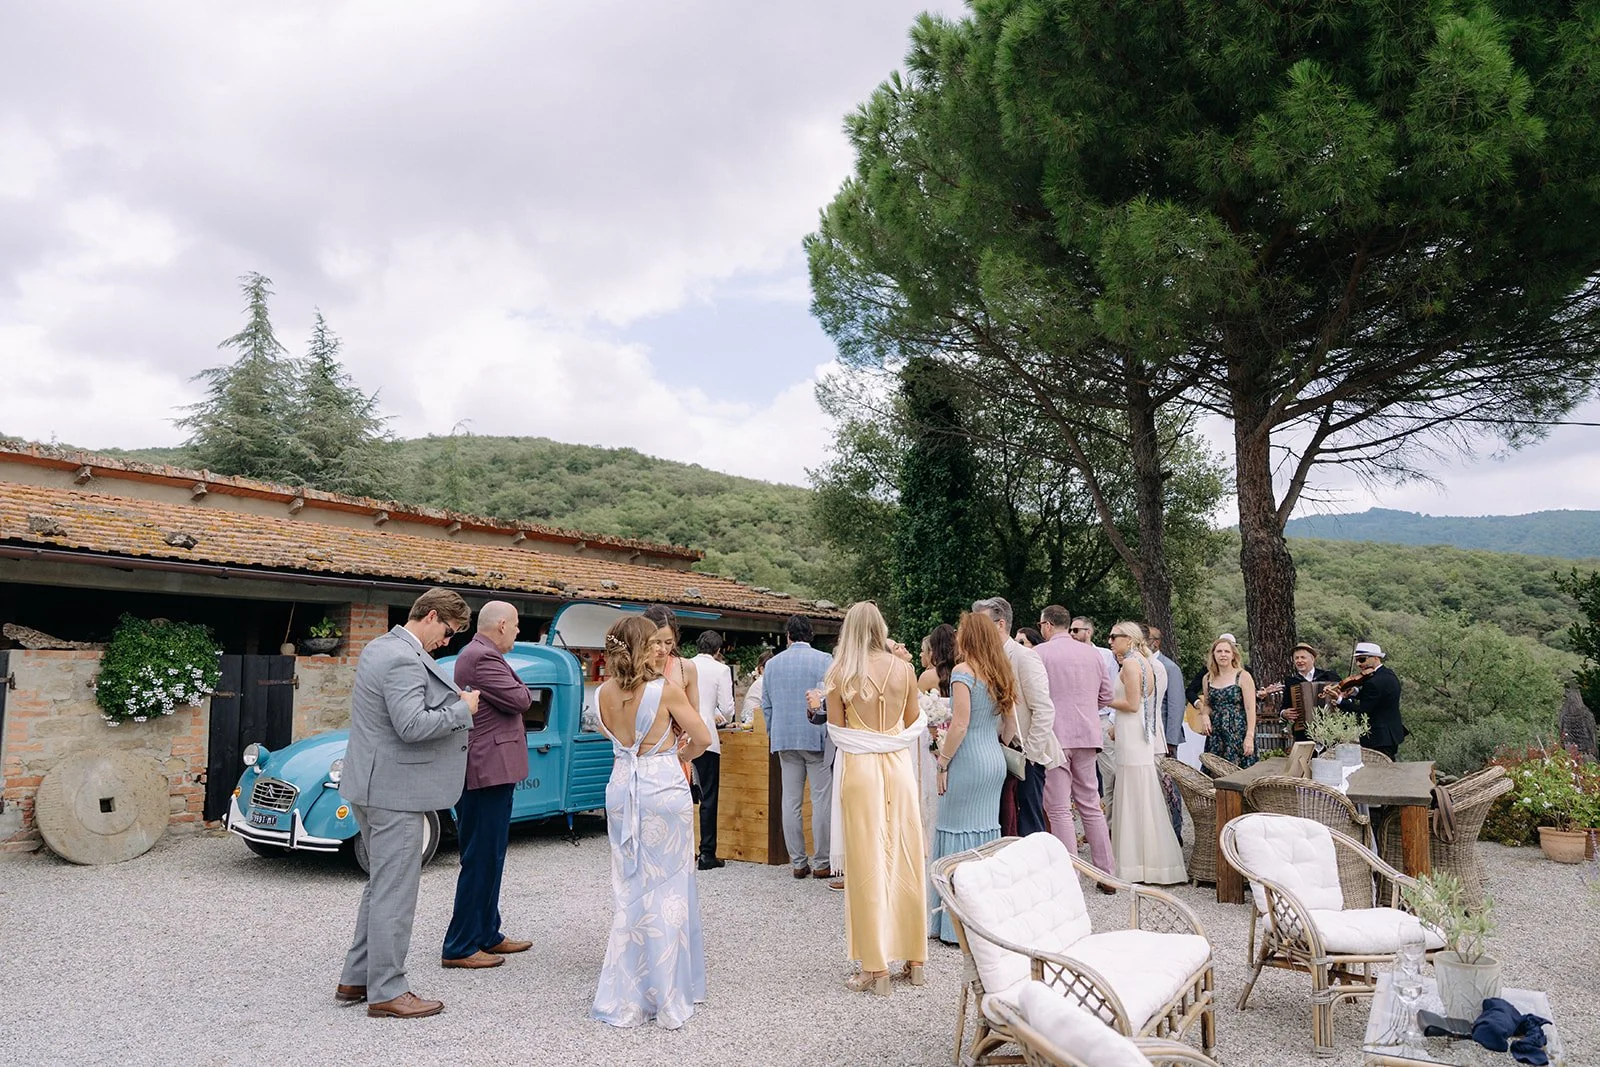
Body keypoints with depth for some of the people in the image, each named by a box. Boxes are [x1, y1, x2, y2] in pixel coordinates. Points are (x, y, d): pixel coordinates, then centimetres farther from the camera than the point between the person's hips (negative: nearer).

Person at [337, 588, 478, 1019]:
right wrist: (462, 709, -16)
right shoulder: (405, 660, -21)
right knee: (394, 891, -1)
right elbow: (412, 725, -28)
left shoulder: (379, 647, 13)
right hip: (395, 791, -11)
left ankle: (356, 979, 29)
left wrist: (454, 702, 12)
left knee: (381, 885, 20)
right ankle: (386, 992, 8)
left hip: (372, 786, 11)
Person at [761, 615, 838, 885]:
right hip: (817, 739, -4)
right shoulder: (823, 660, -7)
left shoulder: (773, 663, 6)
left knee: (791, 801, 8)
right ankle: (821, 863, 6)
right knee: (821, 801, 3)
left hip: (785, 739, 4)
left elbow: (766, 704, 11)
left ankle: (797, 862, 13)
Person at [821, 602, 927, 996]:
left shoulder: (840, 674, -6)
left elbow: (836, 730, -1)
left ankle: (877, 967, 9)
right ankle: (914, 959, 21)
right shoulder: (903, 668, -1)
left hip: (859, 768, -2)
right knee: (905, 859, 11)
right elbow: (914, 725, 8)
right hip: (898, 766, 2)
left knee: (867, 863, 4)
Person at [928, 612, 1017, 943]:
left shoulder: (963, 671, -11)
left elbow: (960, 725, -17)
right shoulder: (1001, 674, 12)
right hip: (996, 761, 8)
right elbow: (1011, 726, 16)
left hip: (968, 762, -8)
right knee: (987, 831, 13)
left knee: (958, 832, -1)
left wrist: (942, 763, -11)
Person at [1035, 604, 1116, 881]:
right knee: (1090, 805, 14)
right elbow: (1106, 696, 12)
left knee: (1059, 809, 1)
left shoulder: (1040, 653, -8)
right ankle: (1107, 873, 17)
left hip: (1054, 736, -5)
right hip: (1087, 736, 5)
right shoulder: (1092, 653, 8)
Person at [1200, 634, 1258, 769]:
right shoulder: (1207, 678, 11)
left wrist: (1250, 737, -14)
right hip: (1215, 735, 4)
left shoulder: (1243, 676, -2)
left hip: (1238, 733, -4)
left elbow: (1250, 709, -7)